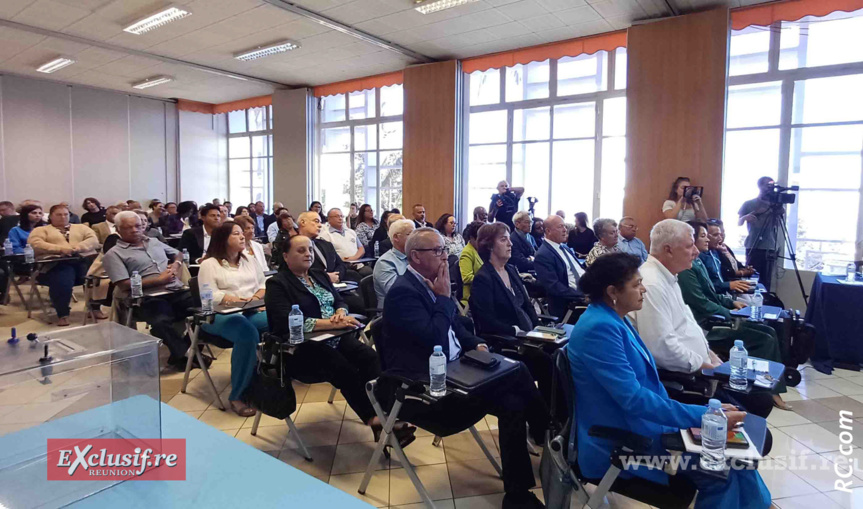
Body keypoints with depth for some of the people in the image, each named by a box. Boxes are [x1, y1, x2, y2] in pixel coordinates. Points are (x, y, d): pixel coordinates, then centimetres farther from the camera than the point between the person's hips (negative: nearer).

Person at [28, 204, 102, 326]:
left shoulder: (81, 227, 28)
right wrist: (60, 249, -14)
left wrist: (79, 247, -11)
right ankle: (62, 314, -16)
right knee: (62, 283, -35)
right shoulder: (41, 230, 22)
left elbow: (94, 240, 10)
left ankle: (95, 307, -13)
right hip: (58, 262, -2)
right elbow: (35, 244, 0)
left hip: (85, 259, 2)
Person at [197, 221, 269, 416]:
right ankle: (237, 395, -26)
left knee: (283, 322, -26)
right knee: (248, 334, -39)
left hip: (252, 312, 5)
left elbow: (264, 284, 16)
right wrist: (235, 300, -24)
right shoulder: (209, 264, 3)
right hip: (220, 316, -5)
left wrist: (257, 297, -6)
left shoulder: (249, 261, 21)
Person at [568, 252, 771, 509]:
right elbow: (633, 398, -27)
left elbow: (645, 381, 11)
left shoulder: (614, 320, 6)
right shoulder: (599, 328, -24)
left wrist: (708, 412, 3)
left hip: (638, 424, 9)